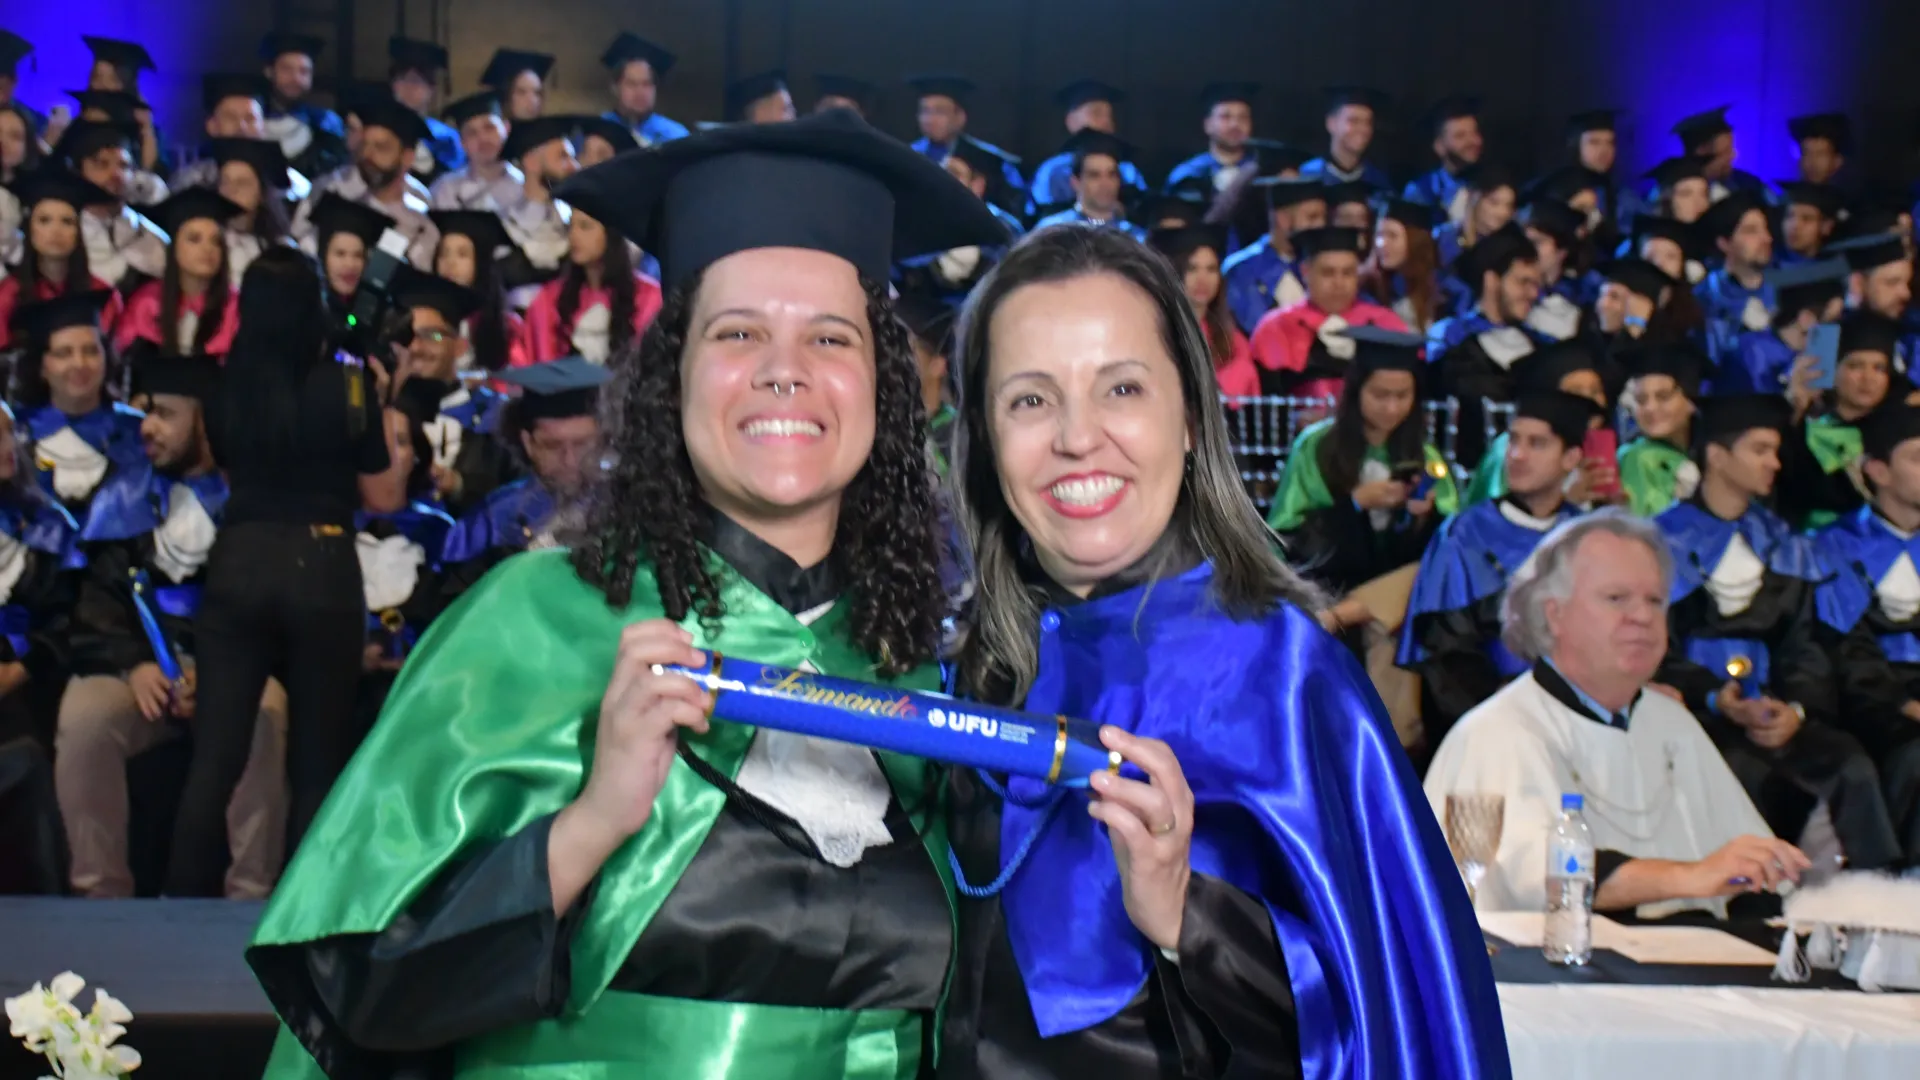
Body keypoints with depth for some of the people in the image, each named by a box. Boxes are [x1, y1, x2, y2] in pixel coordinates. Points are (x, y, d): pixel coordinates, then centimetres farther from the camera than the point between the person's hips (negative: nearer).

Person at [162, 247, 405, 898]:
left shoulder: (226, 385, 6)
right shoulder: (346, 383, -4)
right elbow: (383, 498, 2)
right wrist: (394, 444, 16)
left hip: (238, 563, 2)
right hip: (321, 565, -2)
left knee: (215, 753, 5)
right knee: (317, 756, 9)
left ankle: (186, 901, 6)